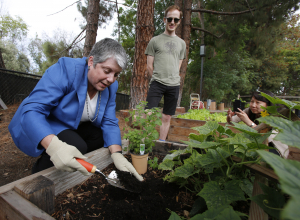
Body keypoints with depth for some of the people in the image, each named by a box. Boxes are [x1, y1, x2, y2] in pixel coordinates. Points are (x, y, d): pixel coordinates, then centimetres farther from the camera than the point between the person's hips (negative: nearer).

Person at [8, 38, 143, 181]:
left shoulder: (111, 86, -10)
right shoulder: (65, 69, -28)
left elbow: (109, 122, -12)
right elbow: (32, 110, -33)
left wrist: (117, 154, -27)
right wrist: (54, 145, -51)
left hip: (71, 127, 6)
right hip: (39, 127, -5)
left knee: (104, 136, -12)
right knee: (77, 146, -29)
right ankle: (40, 172, -1)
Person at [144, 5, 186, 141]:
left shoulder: (181, 43, 17)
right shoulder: (155, 40, 8)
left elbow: (178, 66, 16)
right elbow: (149, 66, 5)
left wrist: (172, 79, 7)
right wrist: (158, 79, 5)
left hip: (174, 85, 3)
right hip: (157, 83, -3)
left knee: (167, 117, 7)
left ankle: (161, 143, 20)